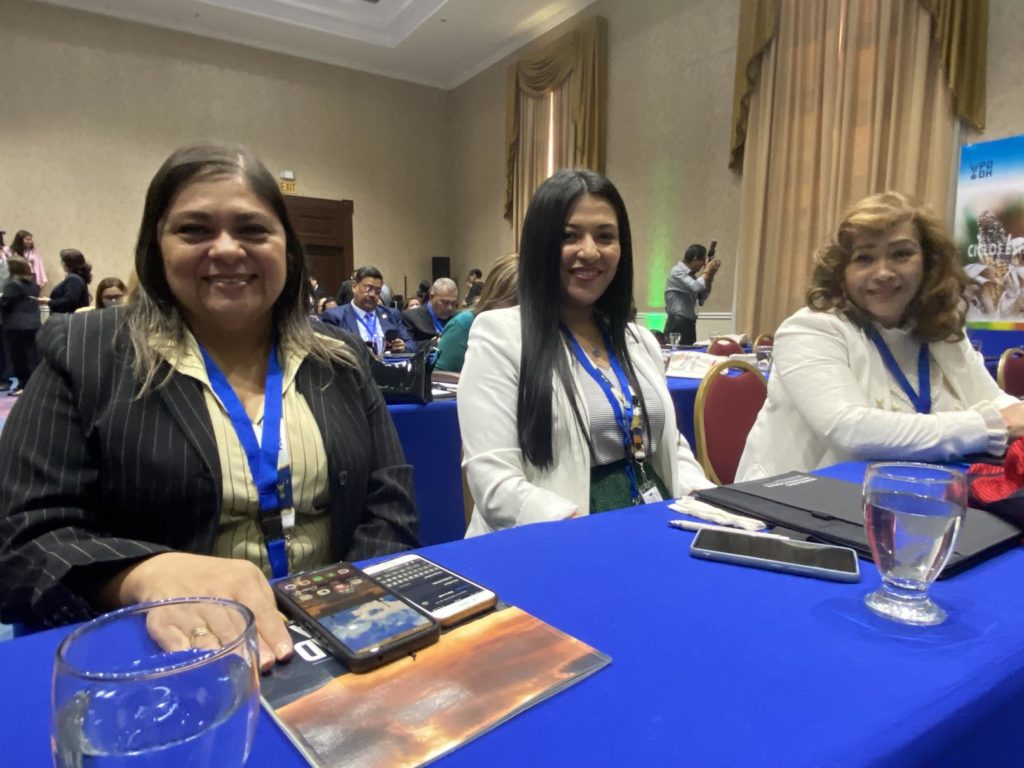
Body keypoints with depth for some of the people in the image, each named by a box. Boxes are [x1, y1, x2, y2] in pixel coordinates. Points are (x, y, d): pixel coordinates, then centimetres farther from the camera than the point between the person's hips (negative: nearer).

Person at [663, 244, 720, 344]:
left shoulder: (691, 275, 15)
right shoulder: (677, 272, -10)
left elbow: (702, 299, 20)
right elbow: (695, 287, -25)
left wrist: (710, 276, 10)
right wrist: (707, 271, -7)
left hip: (689, 324, 9)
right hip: (678, 324, -9)